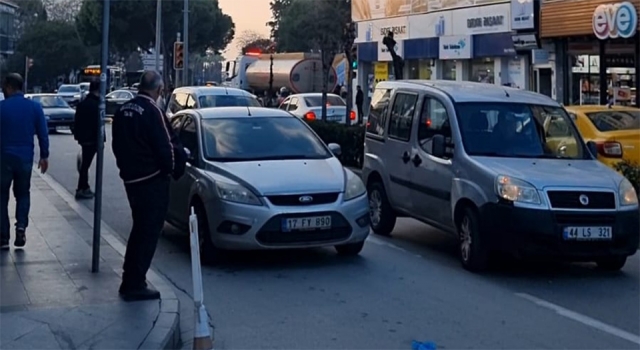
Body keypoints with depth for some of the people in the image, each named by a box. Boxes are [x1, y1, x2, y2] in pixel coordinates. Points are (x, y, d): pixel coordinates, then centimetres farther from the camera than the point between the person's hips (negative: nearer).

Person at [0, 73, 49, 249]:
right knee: (23, 193, 18)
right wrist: (44, 156, 7)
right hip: (25, 158, 3)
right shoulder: (35, 107, 0)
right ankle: (21, 226, -4)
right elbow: (43, 133, 0)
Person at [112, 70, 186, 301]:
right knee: (148, 232, -1)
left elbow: (118, 145, 12)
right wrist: (171, 169, 1)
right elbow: (165, 147, -17)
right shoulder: (152, 112, -18)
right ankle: (135, 284, 1)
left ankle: (129, 281, 25)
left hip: (131, 178, 8)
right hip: (152, 179, -8)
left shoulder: (123, 110, 7)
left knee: (139, 229, 20)